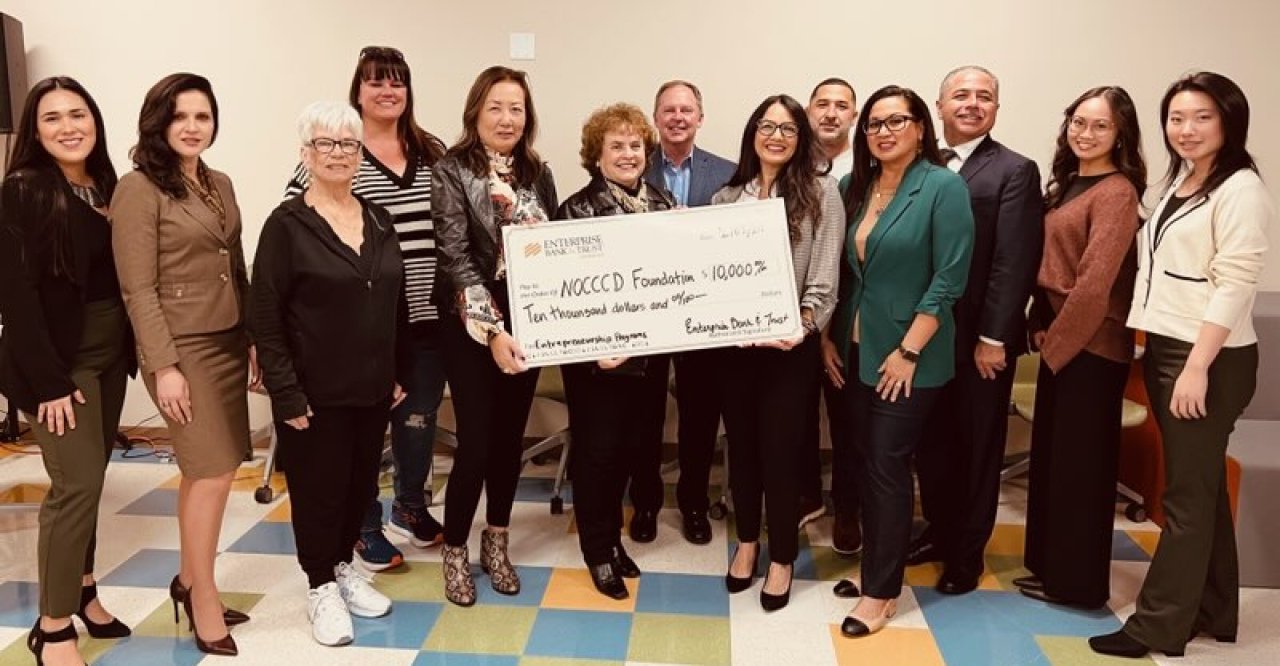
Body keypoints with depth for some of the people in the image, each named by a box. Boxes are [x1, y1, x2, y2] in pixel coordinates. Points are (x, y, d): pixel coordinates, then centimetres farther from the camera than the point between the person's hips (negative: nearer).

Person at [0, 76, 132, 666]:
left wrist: (130, 352, 2)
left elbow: (121, 277, 9)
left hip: (108, 356, 6)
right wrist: (48, 381, -18)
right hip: (57, 362, -6)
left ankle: (82, 590, 29)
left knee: (88, 480, 15)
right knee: (77, 485, -7)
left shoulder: (109, 188, 7)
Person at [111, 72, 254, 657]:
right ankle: (204, 598, 13)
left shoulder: (220, 185, 12)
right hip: (183, 348, -6)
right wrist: (164, 366, -16)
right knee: (214, 472, -4)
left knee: (203, 471, 11)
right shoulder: (138, 189, -9)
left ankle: (189, 581, 27)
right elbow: (138, 289, -12)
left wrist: (255, 338, 13)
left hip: (229, 343, 7)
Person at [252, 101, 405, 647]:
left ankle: (343, 566, 37)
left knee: (361, 483, 15)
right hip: (316, 393, -5)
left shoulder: (378, 219, 8)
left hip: (373, 388, 5)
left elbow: (396, 302, 13)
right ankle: (321, 586, 27)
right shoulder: (287, 224, -9)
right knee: (319, 488, 8)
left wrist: (400, 373, 10)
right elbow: (266, 318, -11)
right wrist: (286, 394, -15)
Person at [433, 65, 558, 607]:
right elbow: (456, 257, -14)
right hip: (472, 327, -4)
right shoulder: (451, 172, -6)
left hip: (527, 323, 4)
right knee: (475, 443, -3)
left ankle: (496, 544, 30)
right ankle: (455, 552, 19)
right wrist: (493, 330, -21)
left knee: (510, 436, 12)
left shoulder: (539, 174, 8)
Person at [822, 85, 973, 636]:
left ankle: (881, 591, 14)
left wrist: (908, 351, -16)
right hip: (854, 352, 6)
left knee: (888, 469, 0)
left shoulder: (944, 187, -10)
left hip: (907, 357, -5)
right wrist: (828, 337, 6)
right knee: (865, 465, 12)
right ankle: (875, 566, 29)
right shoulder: (854, 187, 7)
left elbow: (949, 278, -14)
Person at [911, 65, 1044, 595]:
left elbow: (1014, 263, -12)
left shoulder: (1015, 172, -6)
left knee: (978, 447, 10)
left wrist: (993, 338, -16)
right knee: (931, 442, 14)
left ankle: (967, 552, 26)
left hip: (980, 340, -4)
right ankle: (939, 531, 34)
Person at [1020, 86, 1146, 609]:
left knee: (1079, 461, 3)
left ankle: (1076, 582, 19)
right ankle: (1050, 566, 31)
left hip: (1090, 347, -9)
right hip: (1059, 342, 9)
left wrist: (1056, 341, -12)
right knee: (1051, 455, 16)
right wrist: (1041, 329, 4)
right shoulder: (1068, 184, 13)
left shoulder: (1116, 192, -15)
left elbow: (1095, 283, -21)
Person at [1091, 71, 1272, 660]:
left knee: (1187, 495, 1)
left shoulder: (1241, 189, -11)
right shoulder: (1178, 182, 14)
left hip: (1208, 359, -8)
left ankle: (1158, 625, 11)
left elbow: (1235, 286, -17)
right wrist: (1157, 352, 10)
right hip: (1164, 350, 8)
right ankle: (1212, 612, 27)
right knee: (1202, 488, 15)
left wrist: (1197, 366, -20)